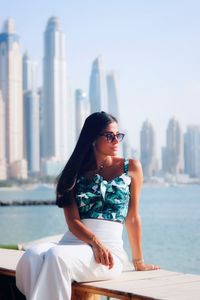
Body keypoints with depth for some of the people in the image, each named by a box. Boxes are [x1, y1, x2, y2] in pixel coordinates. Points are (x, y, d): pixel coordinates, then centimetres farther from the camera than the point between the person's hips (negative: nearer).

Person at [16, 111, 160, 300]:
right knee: (32, 256, -31)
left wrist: (138, 262, 16)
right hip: (73, 241, 3)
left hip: (110, 246, -3)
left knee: (57, 255, -34)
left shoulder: (131, 168, 10)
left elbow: (132, 218, 13)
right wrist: (95, 242, -15)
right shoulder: (76, 173, 14)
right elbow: (73, 221, 4)